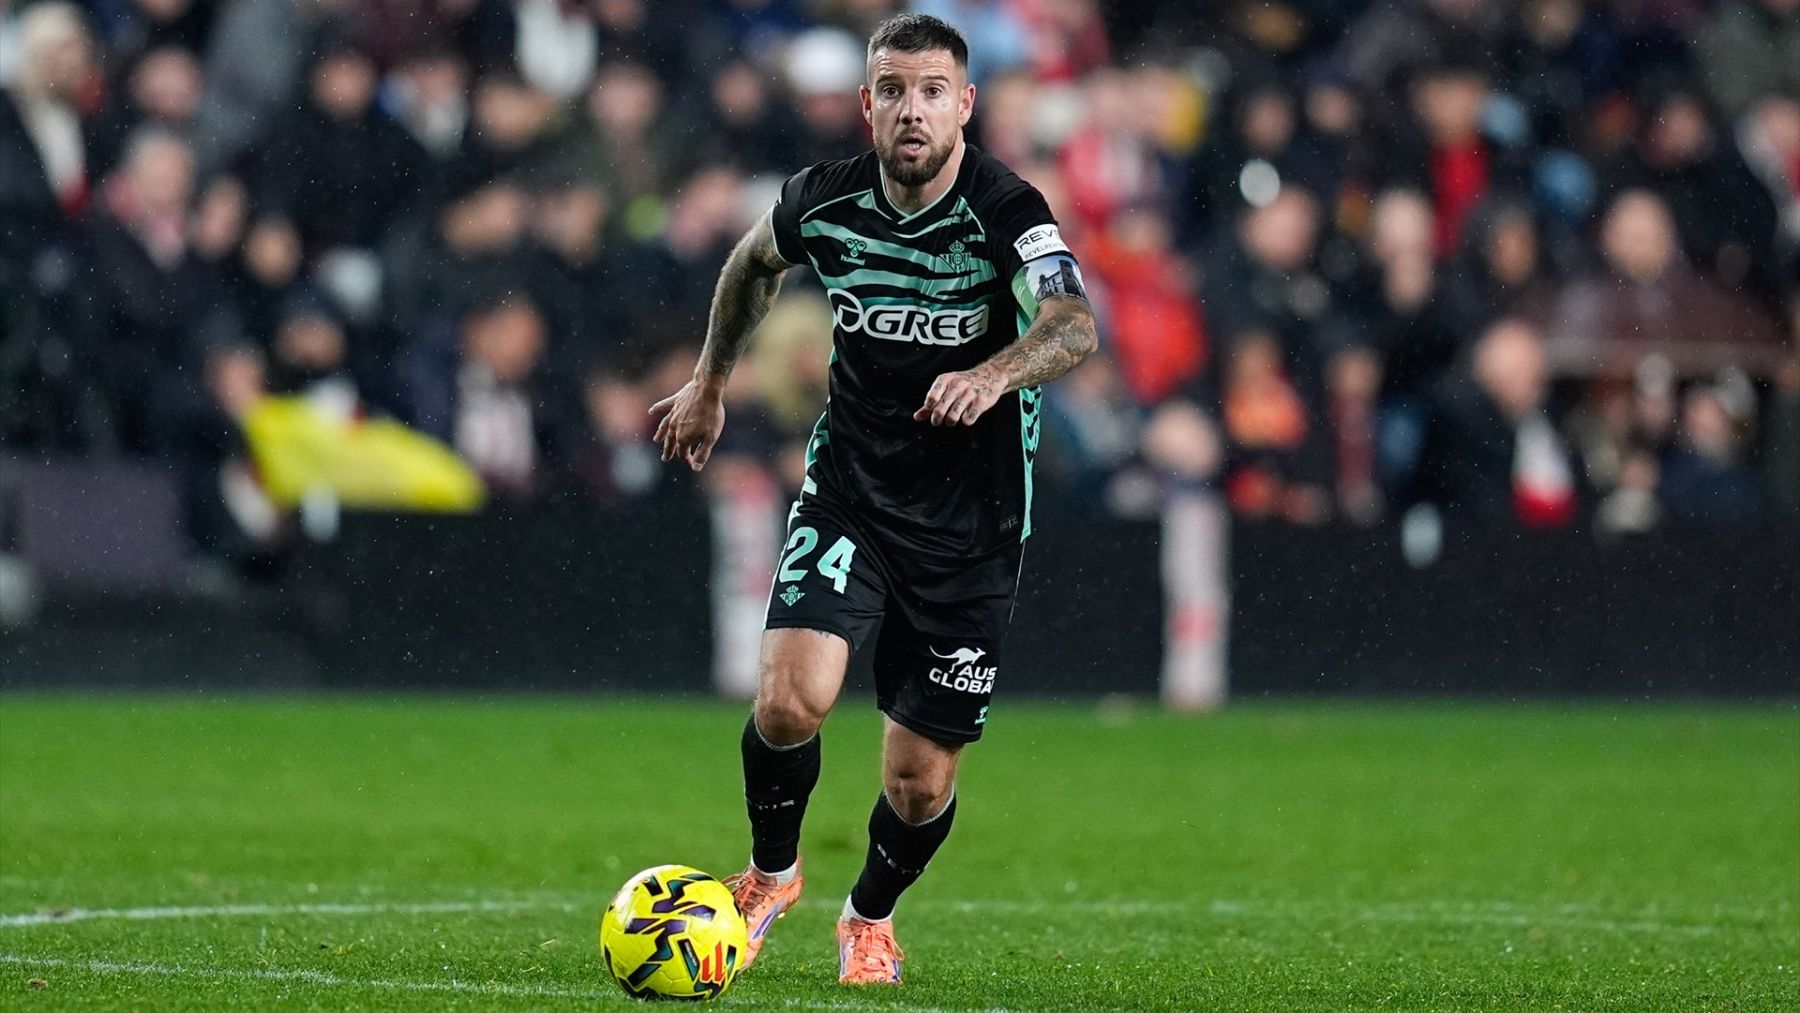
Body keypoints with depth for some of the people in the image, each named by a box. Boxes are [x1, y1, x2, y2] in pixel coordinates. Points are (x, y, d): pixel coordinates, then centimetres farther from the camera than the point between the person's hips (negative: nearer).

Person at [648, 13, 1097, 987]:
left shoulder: (1005, 212, -19)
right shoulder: (825, 200, -6)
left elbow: (1074, 325, -37)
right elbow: (755, 261, 19)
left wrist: (993, 373, -56)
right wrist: (710, 380, 26)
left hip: (970, 521, -2)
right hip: (849, 492, 2)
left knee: (920, 781, 2)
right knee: (791, 700, -21)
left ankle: (870, 916, 35)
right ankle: (771, 871, 10)